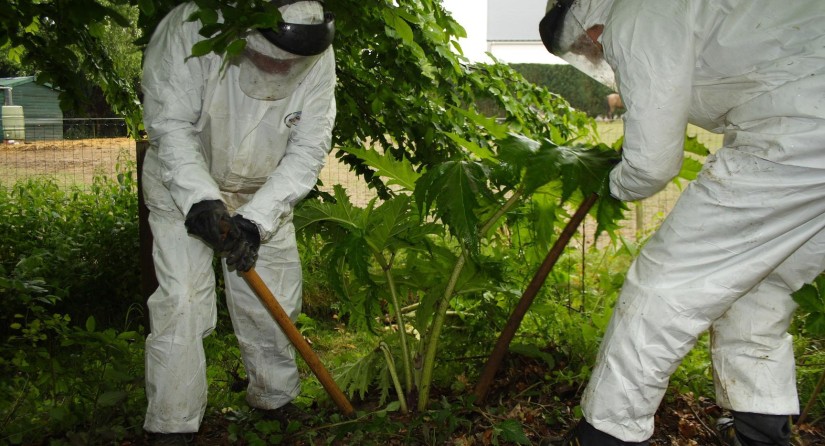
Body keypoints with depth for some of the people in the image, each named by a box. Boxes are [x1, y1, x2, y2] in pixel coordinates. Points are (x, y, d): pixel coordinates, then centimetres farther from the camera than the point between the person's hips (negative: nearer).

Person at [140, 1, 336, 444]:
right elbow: (171, 126, -26)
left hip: (266, 192, 3)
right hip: (183, 183, -3)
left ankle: (275, 400, 28)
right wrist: (202, 200, -37)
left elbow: (307, 151, -19)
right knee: (181, 300, -11)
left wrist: (256, 219, -27)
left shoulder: (319, 58, -22)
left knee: (275, 299, 7)